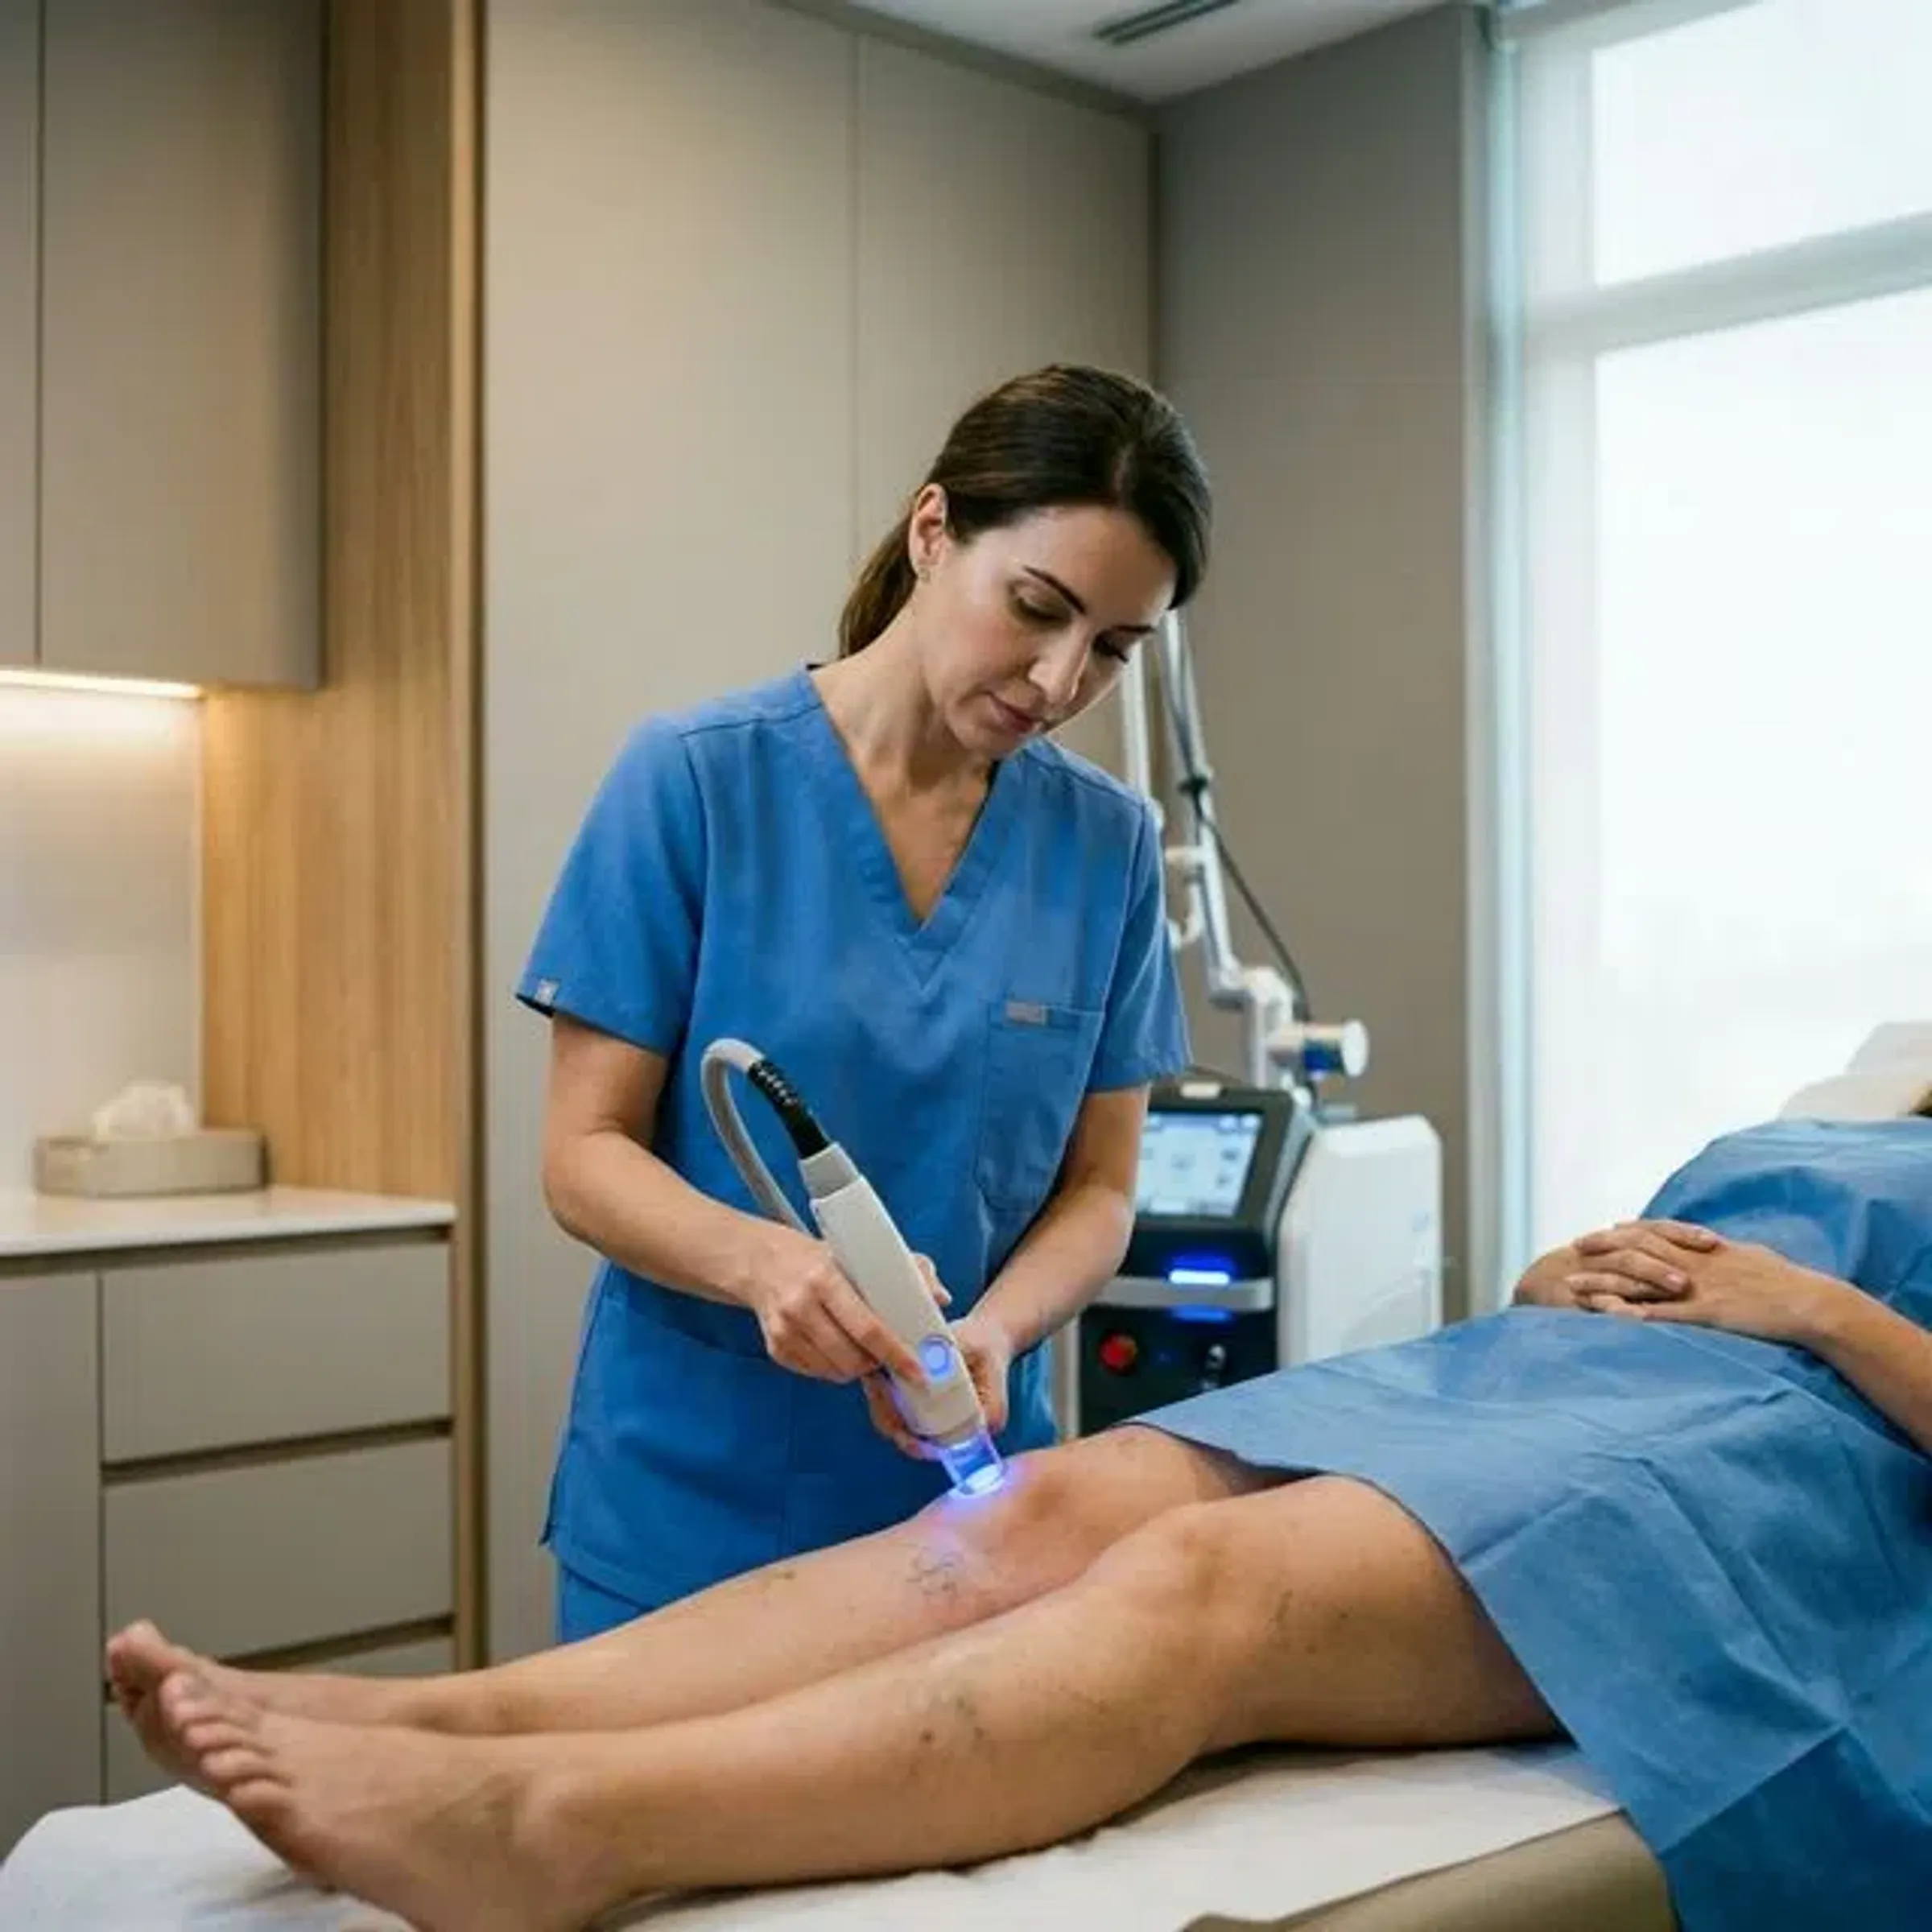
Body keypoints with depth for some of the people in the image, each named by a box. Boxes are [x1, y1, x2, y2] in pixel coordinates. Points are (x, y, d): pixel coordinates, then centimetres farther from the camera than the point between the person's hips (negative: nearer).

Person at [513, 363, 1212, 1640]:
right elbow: (586, 1153, -9)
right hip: (691, 1499, -2)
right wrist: (762, 1260, -28)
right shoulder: (695, 781, -10)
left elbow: (1099, 1187, 3)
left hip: (961, 1499, 3)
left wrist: (990, 1330, -17)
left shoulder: (1108, 845, -1)